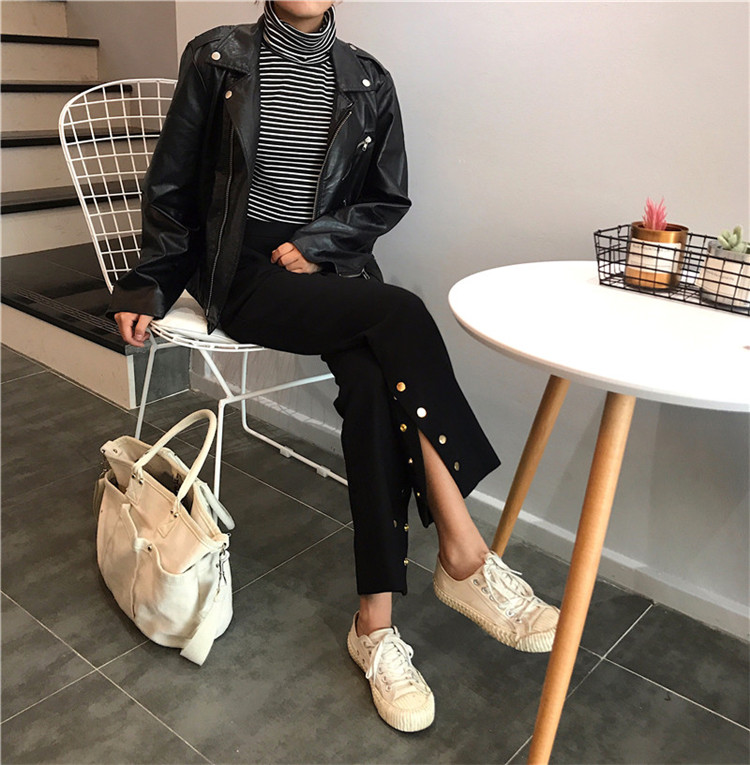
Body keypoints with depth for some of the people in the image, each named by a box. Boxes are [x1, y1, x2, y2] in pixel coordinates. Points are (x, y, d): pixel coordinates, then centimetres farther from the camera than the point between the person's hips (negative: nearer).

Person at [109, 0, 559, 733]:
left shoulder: (366, 80, 9)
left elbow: (388, 198, 11)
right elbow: (172, 186, 6)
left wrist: (319, 242, -4)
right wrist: (149, 287, 6)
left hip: (331, 270, 3)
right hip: (246, 276, -3)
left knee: (376, 383, -29)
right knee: (401, 315, -30)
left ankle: (375, 623, -21)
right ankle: (467, 558, -25)